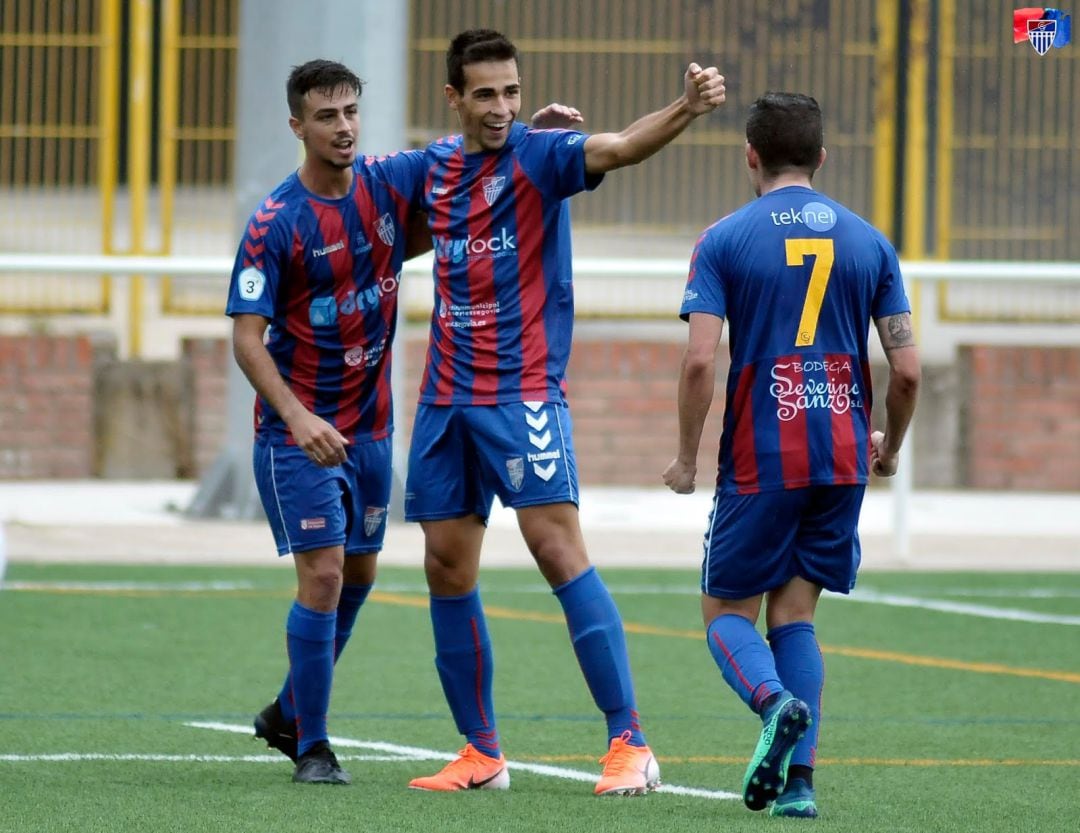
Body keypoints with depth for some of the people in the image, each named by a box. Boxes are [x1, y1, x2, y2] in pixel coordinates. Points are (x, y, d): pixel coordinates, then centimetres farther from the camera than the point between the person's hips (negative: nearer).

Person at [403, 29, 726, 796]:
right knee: (447, 569, 7)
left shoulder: (537, 155, -9)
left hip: (523, 393, -7)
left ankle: (630, 745, -16)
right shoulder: (437, 165, 10)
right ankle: (482, 754, 17)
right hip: (447, 397, 7)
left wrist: (687, 109, -47)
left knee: (560, 550, -16)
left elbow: (619, 148, -30)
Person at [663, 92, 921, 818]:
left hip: (760, 459, -3)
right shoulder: (869, 242, 6)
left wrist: (687, 460, 0)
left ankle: (777, 702, -22)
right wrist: (890, 447, 20)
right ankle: (798, 779, -1)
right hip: (842, 458, 3)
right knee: (795, 613, 12)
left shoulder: (724, 240, -3)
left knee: (728, 611, 9)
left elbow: (700, 362, -12)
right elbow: (907, 369, 2)